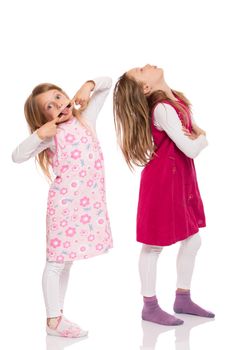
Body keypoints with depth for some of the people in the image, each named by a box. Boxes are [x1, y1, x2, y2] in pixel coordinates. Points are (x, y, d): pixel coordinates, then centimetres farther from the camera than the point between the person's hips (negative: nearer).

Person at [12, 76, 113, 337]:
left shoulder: (85, 118, 8)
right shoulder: (51, 134, -5)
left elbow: (106, 83, 16)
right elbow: (17, 157, -13)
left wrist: (88, 86, -3)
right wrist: (39, 135, -21)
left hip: (89, 201, 5)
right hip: (65, 201, -5)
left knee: (67, 259, 13)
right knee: (57, 261, -1)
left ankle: (59, 315, 21)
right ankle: (53, 321, 5)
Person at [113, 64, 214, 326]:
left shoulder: (176, 100, 7)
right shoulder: (163, 109, -21)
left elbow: (195, 132, 11)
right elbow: (191, 149, -23)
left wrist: (198, 133, -12)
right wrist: (207, 135, -4)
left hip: (182, 179, 9)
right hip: (163, 181, -9)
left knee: (192, 239, 14)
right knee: (155, 244, 3)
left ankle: (183, 299, 28)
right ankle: (150, 307, 15)